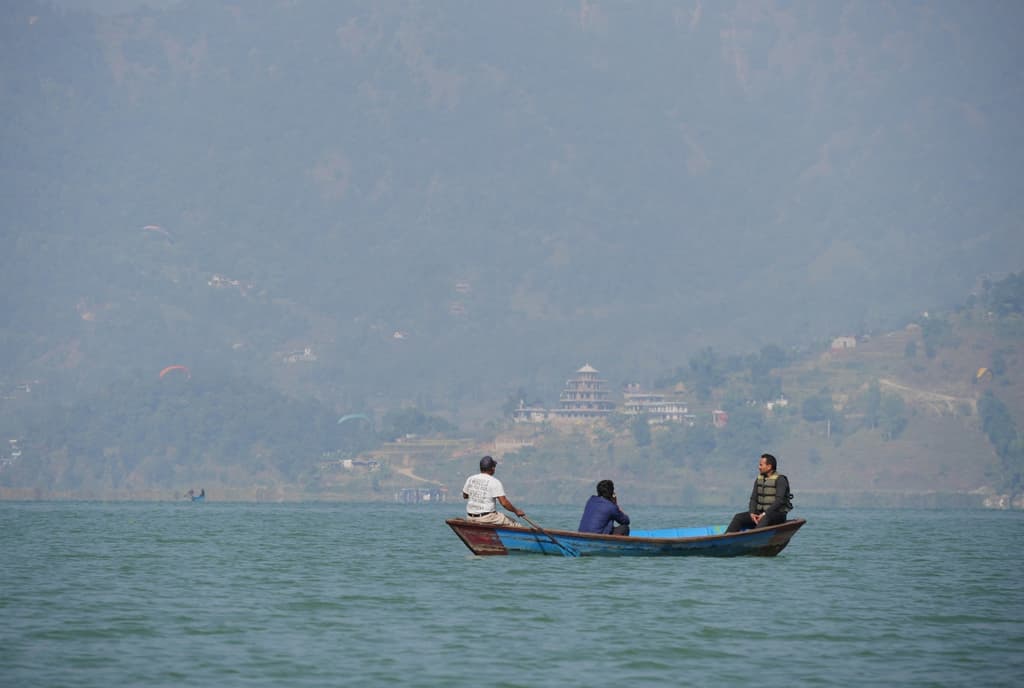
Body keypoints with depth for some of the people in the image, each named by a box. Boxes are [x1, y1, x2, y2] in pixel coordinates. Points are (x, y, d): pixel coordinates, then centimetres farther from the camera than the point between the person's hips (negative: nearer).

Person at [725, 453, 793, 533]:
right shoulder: (759, 479, 13)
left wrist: (765, 514, -26)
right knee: (738, 517, -13)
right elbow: (753, 498, 7)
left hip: (777, 514, -7)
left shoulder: (780, 479, -8)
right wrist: (752, 513, -12)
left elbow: (779, 500, -19)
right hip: (760, 513, 7)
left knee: (765, 518, -40)